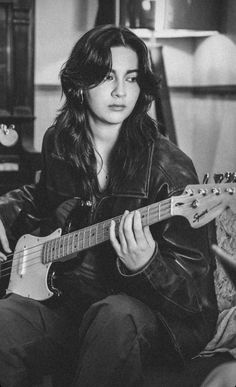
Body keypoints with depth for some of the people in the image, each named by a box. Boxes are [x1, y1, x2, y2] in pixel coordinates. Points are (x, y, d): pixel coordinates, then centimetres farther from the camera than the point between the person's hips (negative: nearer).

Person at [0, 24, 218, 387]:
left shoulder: (168, 167, -10)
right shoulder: (58, 142, 7)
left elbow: (195, 288, -11)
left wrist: (145, 266, -31)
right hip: (63, 299, 4)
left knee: (117, 317, -39)